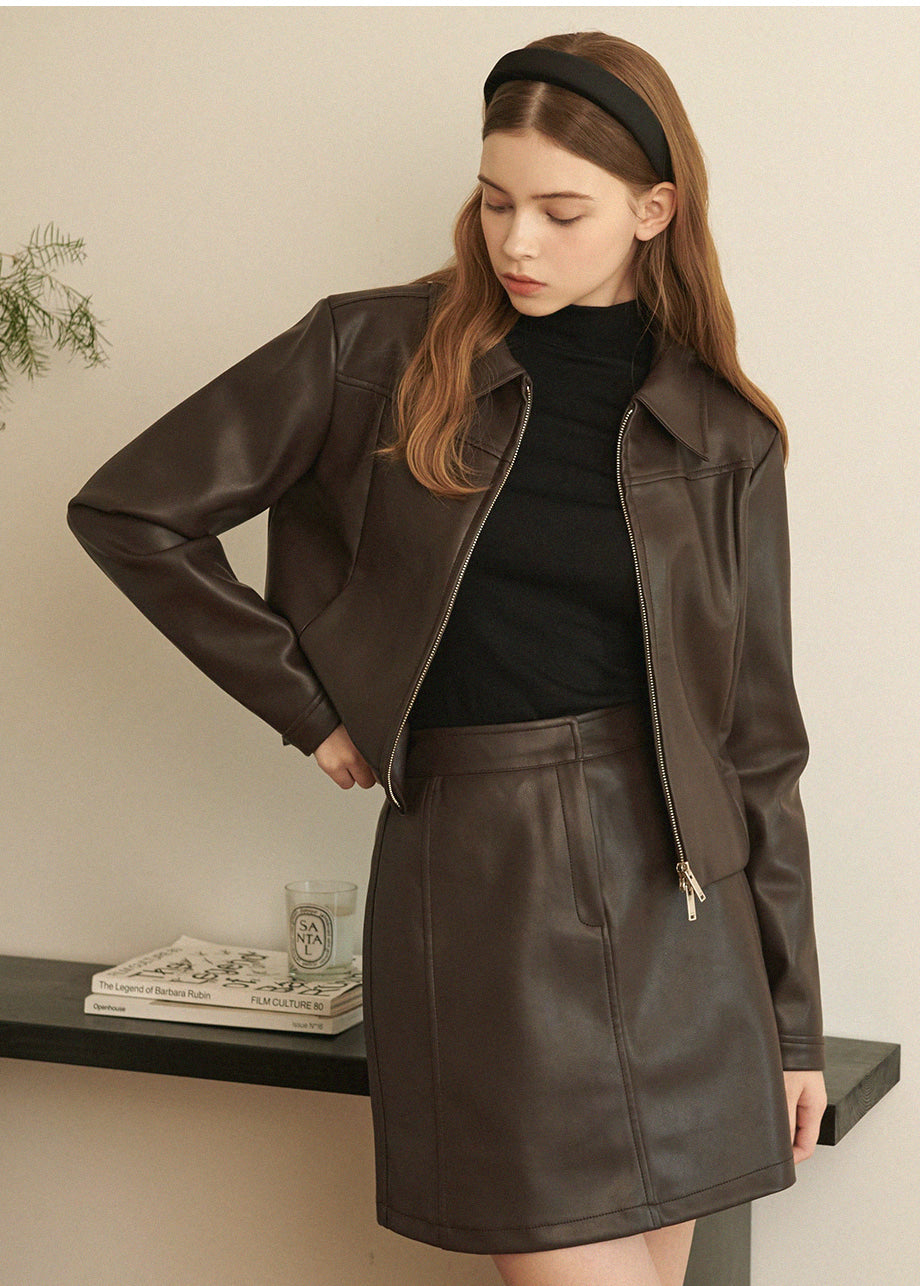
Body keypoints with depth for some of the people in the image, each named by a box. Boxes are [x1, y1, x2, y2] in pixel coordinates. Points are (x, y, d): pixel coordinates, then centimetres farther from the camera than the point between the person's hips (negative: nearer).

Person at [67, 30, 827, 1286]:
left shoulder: (723, 438, 5)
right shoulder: (372, 351, -1)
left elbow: (757, 735, 7)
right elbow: (130, 510, 3)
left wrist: (793, 1019, 6)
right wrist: (309, 705, 2)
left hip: (672, 889, 3)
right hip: (471, 876, -2)